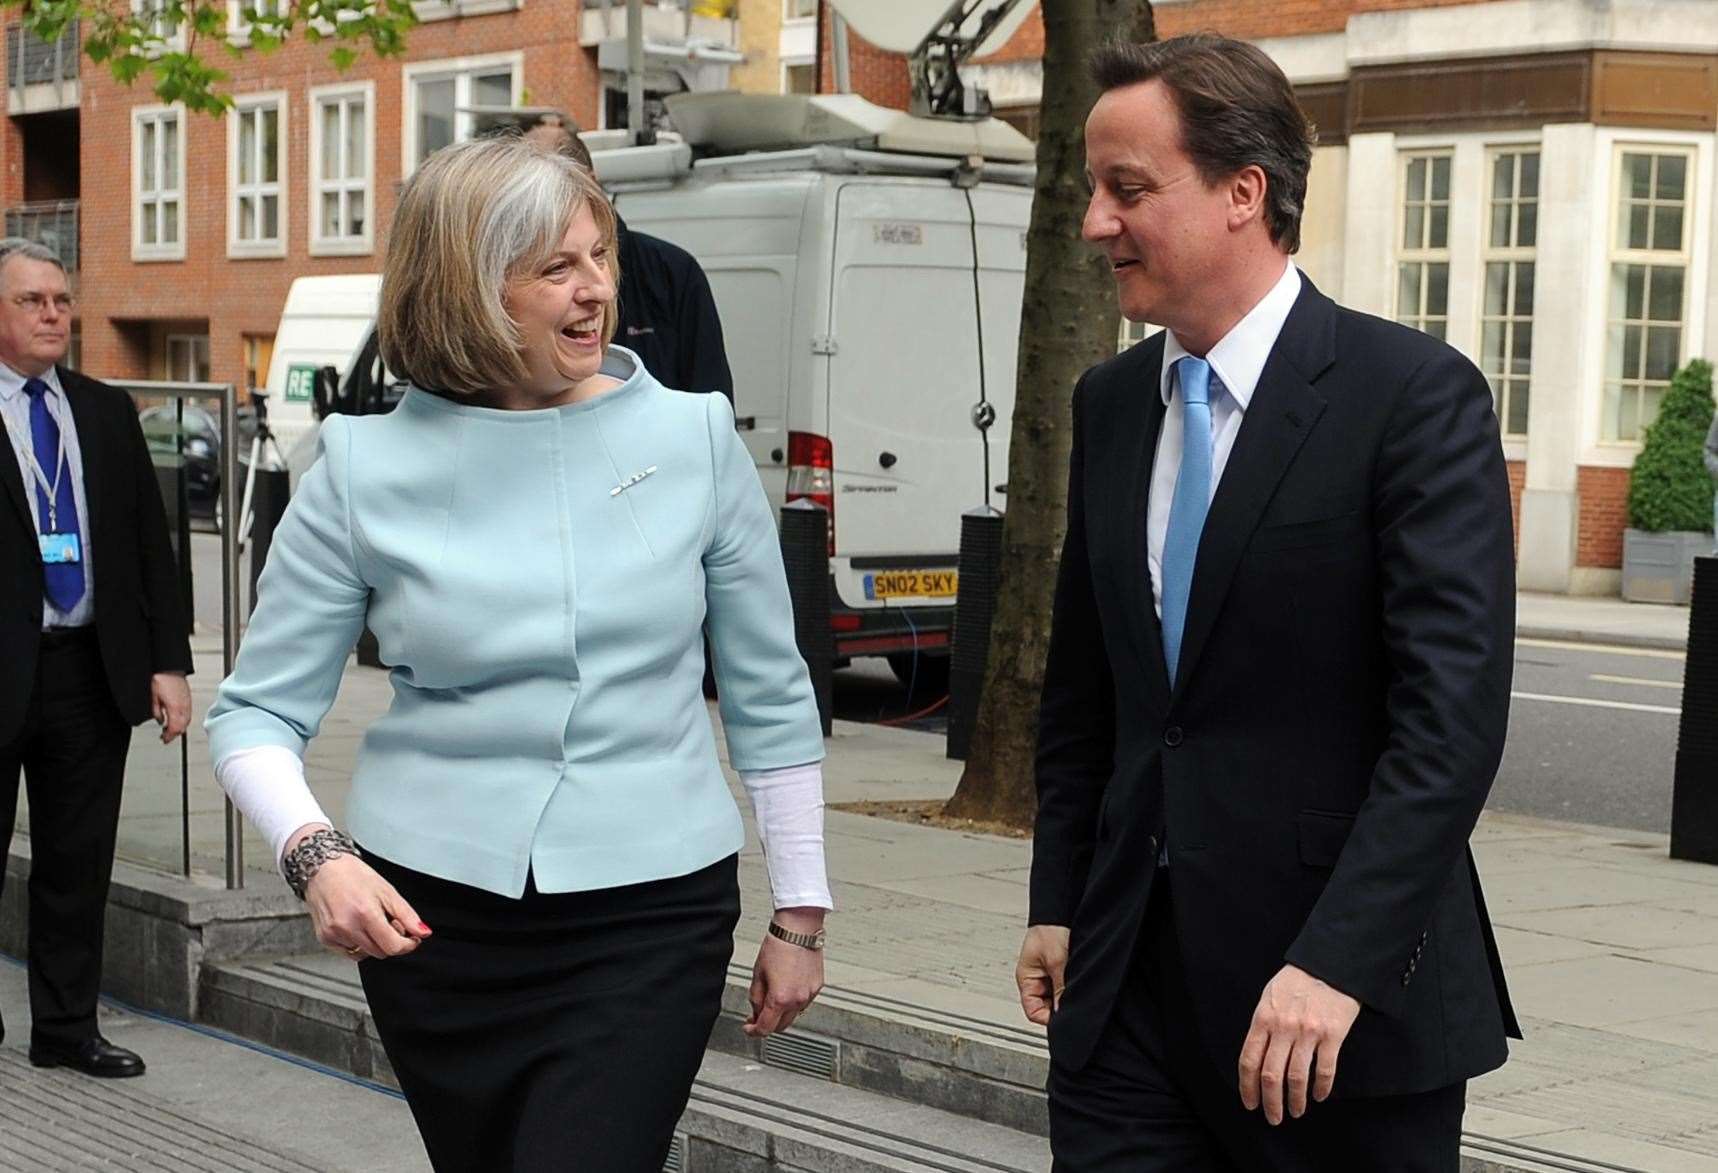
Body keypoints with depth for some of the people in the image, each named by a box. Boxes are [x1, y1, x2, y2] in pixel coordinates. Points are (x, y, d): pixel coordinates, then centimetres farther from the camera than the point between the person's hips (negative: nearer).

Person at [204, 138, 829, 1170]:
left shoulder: (694, 437, -1)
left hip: (651, 911, -1)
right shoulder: (369, 467, -3)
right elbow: (257, 711, 1)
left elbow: (771, 697, 6)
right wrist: (316, 854, -17)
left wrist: (800, 911, 7)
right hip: (429, 917, 1)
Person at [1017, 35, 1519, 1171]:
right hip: (1129, 976, 5)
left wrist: (1336, 962, -24)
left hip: (1346, 990, -5)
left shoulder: (1418, 395, -11)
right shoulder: (1112, 403, 9)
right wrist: (1058, 904, 12)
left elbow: (1453, 714, -18)